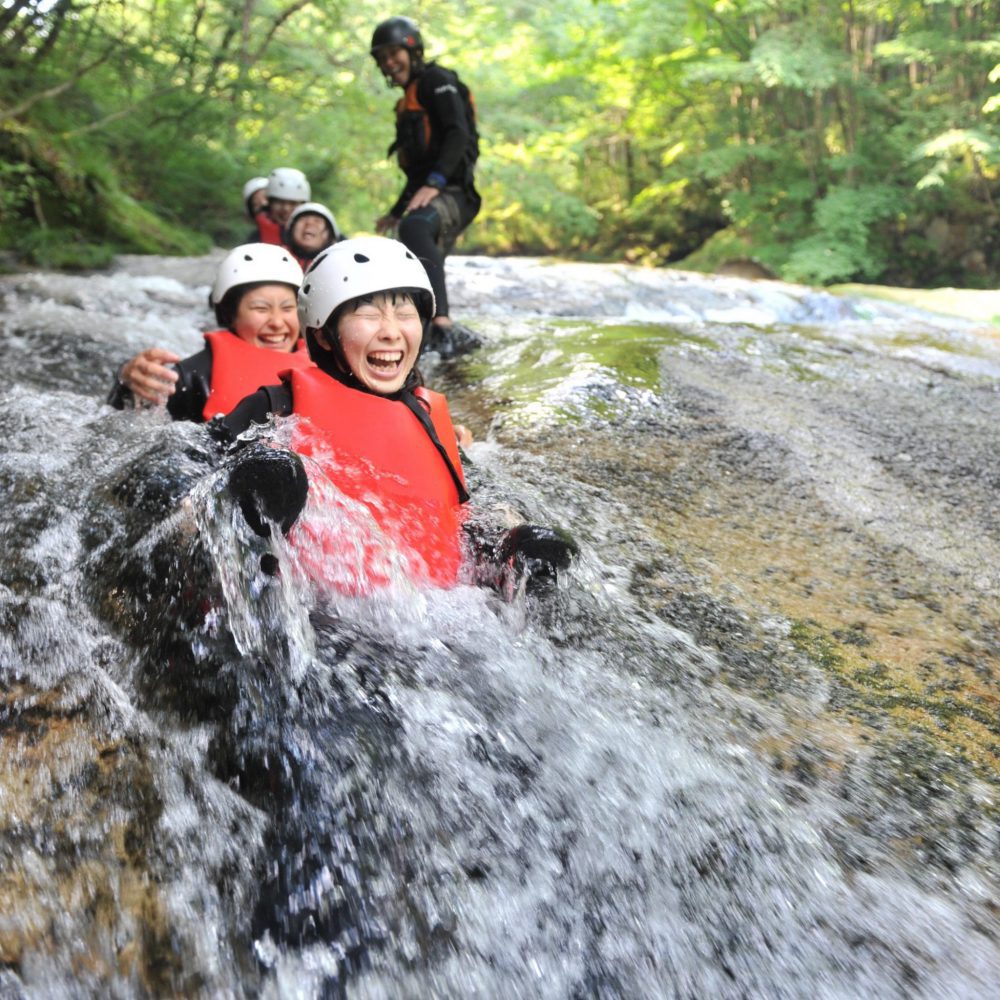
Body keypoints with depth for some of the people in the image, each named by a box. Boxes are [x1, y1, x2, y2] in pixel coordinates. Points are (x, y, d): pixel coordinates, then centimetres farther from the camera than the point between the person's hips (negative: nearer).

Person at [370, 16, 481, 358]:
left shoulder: (437, 80, 1)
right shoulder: (408, 102, 29)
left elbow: (459, 134, -17)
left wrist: (434, 183, -29)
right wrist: (396, 212, 35)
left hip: (452, 193, -11)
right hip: (429, 196, 11)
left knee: (414, 227, -41)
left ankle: (443, 326, -55)